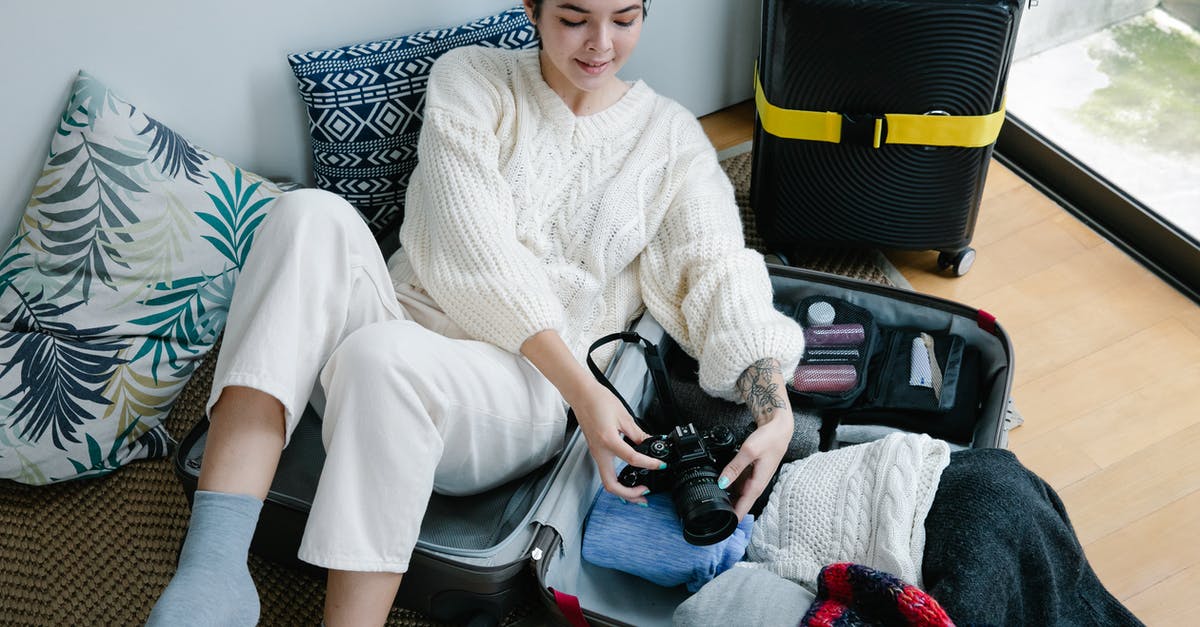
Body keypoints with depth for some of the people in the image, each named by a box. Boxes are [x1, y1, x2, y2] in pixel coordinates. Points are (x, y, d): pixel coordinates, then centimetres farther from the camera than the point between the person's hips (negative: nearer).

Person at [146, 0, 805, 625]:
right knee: (314, 215, -29)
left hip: (522, 390, -1)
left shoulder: (672, 136, 10)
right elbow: (477, 252, -7)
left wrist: (775, 409, -19)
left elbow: (719, 272, -1)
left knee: (382, 353, -35)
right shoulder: (471, 79, 6)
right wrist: (585, 391, -17)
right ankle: (214, 567, -37)